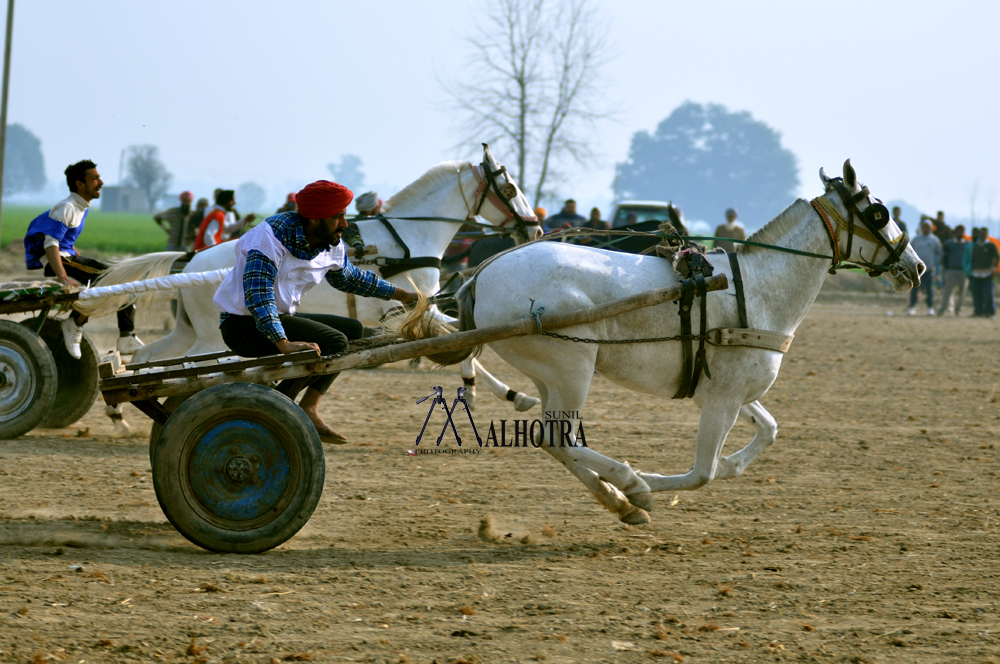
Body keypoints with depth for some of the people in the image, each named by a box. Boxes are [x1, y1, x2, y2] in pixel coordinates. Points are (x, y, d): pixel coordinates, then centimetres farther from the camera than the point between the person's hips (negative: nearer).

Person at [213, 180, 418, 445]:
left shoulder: (332, 247, 4)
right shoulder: (273, 235, -22)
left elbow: (348, 278, 27)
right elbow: (257, 293, -33)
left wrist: (401, 294, 29)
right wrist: (283, 343, -43)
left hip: (279, 319, 10)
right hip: (243, 325, -10)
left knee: (354, 330, 8)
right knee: (332, 341, -23)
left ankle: (309, 409, -5)